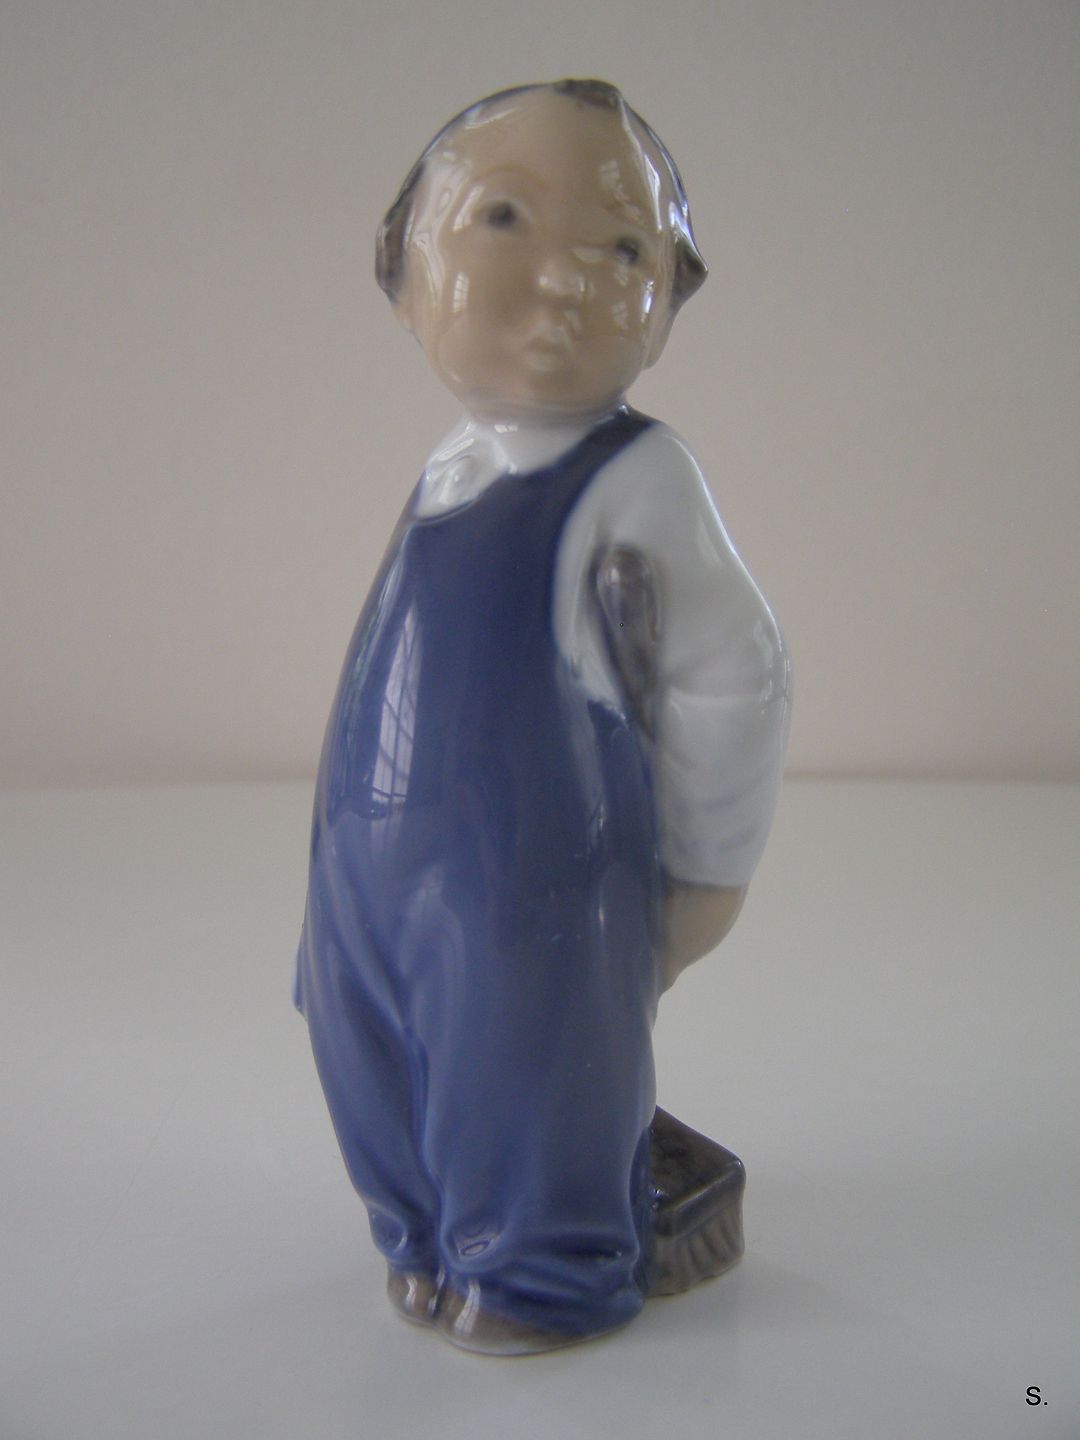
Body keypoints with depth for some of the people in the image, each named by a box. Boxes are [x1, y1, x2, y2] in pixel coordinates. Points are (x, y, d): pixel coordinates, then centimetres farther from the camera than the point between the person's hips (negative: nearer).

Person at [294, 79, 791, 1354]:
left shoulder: (633, 487, -16)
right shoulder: (448, 479, 6)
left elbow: (734, 685, -11)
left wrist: (709, 873, -4)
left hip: (533, 883, -7)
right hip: (380, 868, 8)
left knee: (520, 1087, 7)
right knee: (380, 1073, 19)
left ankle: (545, 1273, 33)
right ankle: (432, 1232, 43)